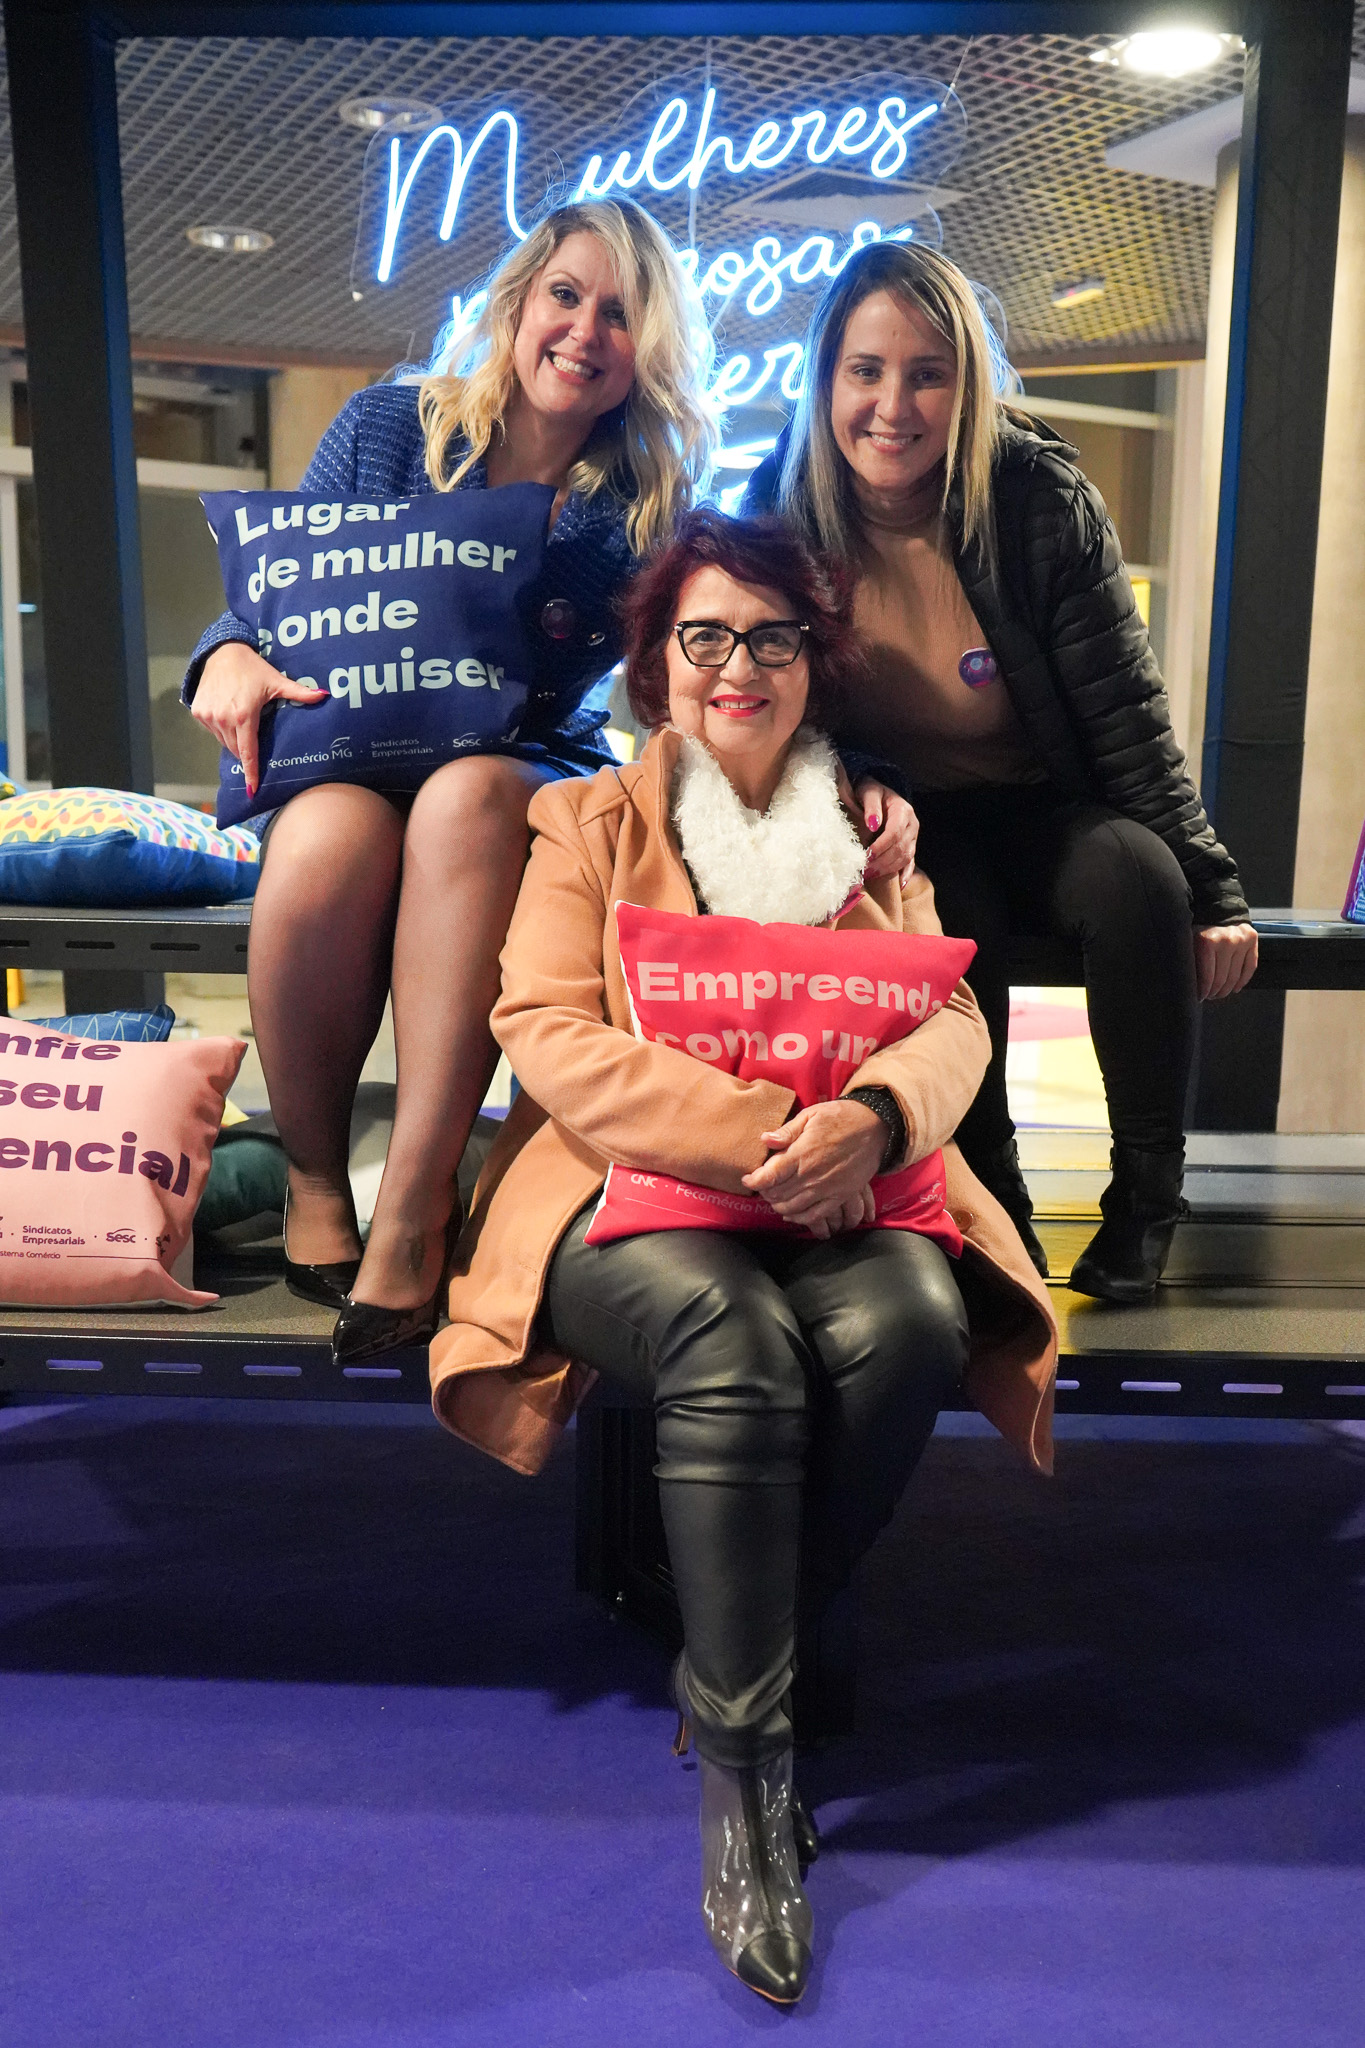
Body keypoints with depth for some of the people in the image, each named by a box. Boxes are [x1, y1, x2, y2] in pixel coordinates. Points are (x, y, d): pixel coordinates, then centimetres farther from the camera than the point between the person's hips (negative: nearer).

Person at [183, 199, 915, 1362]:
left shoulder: (650, 504, 2)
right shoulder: (389, 428, 6)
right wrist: (231, 657, -17)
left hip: (539, 773, 0)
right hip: (352, 756, 1)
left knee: (467, 797, -38)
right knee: (329, 840, -36)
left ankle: (413, 1209, -35)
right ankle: (313, 1177, -11)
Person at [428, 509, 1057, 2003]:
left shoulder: (873, 827, 20)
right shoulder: (588, 820, 11)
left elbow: (952, 1023, 7)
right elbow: (549, 1036, -5)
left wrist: (869, 1118, -19)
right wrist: (761, 1132, -19)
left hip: (840, 1193, 3)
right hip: (633, 1184, -2)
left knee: (910, 1323, -30)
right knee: (730, 1337, -34)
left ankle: (733, 1668, -7)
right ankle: (744, 1762, -18)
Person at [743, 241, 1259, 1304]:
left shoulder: (1044, 501, -12)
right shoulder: (785, 509, -8)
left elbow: (1126, 714, -10)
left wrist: (1209, 890, -14)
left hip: (1041, 808, 1)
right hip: (898, 826, 0)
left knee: (1136, 875, -31)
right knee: (951, 916, -34)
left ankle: (1146, 1199, -14)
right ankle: (988, 1195, -14)